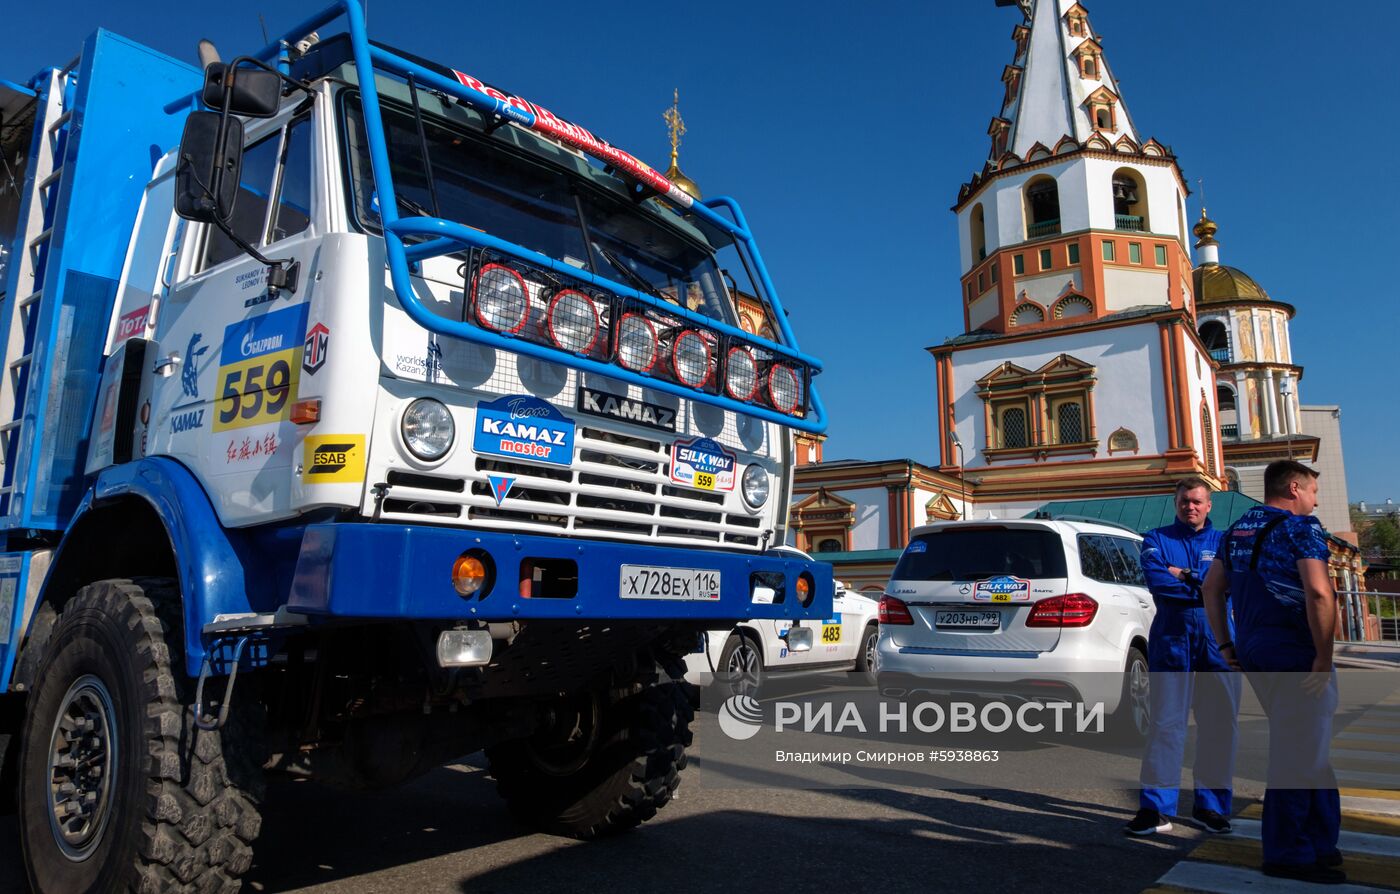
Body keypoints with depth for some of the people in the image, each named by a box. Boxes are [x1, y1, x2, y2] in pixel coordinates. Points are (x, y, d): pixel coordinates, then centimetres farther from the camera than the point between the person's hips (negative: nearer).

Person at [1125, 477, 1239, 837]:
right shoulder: (1157, 539, 8)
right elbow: (1156, 578, -9)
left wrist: (1184, 574, -9)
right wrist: (1204, 585, -9)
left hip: (1217, 641, 2)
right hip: (1171, 640, -2)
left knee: (1220, 724, 7)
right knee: (1165, 723, -3)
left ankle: (1211, 804, 21)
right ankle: (1156, 808, 0)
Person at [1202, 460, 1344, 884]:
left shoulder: (1237, 530, 14)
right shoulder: (1301, 527, -10)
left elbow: (1211, 588, 15)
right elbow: (1318, 592, -22)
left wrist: (1226, 645, 16)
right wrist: (1323, 657, -16)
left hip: (1252, 652, 8)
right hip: (1294, 653, -8)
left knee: (1306, 748, 21)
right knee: (1299, 755, 2)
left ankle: (1320, 844, 31)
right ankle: (1288, 854, 12)